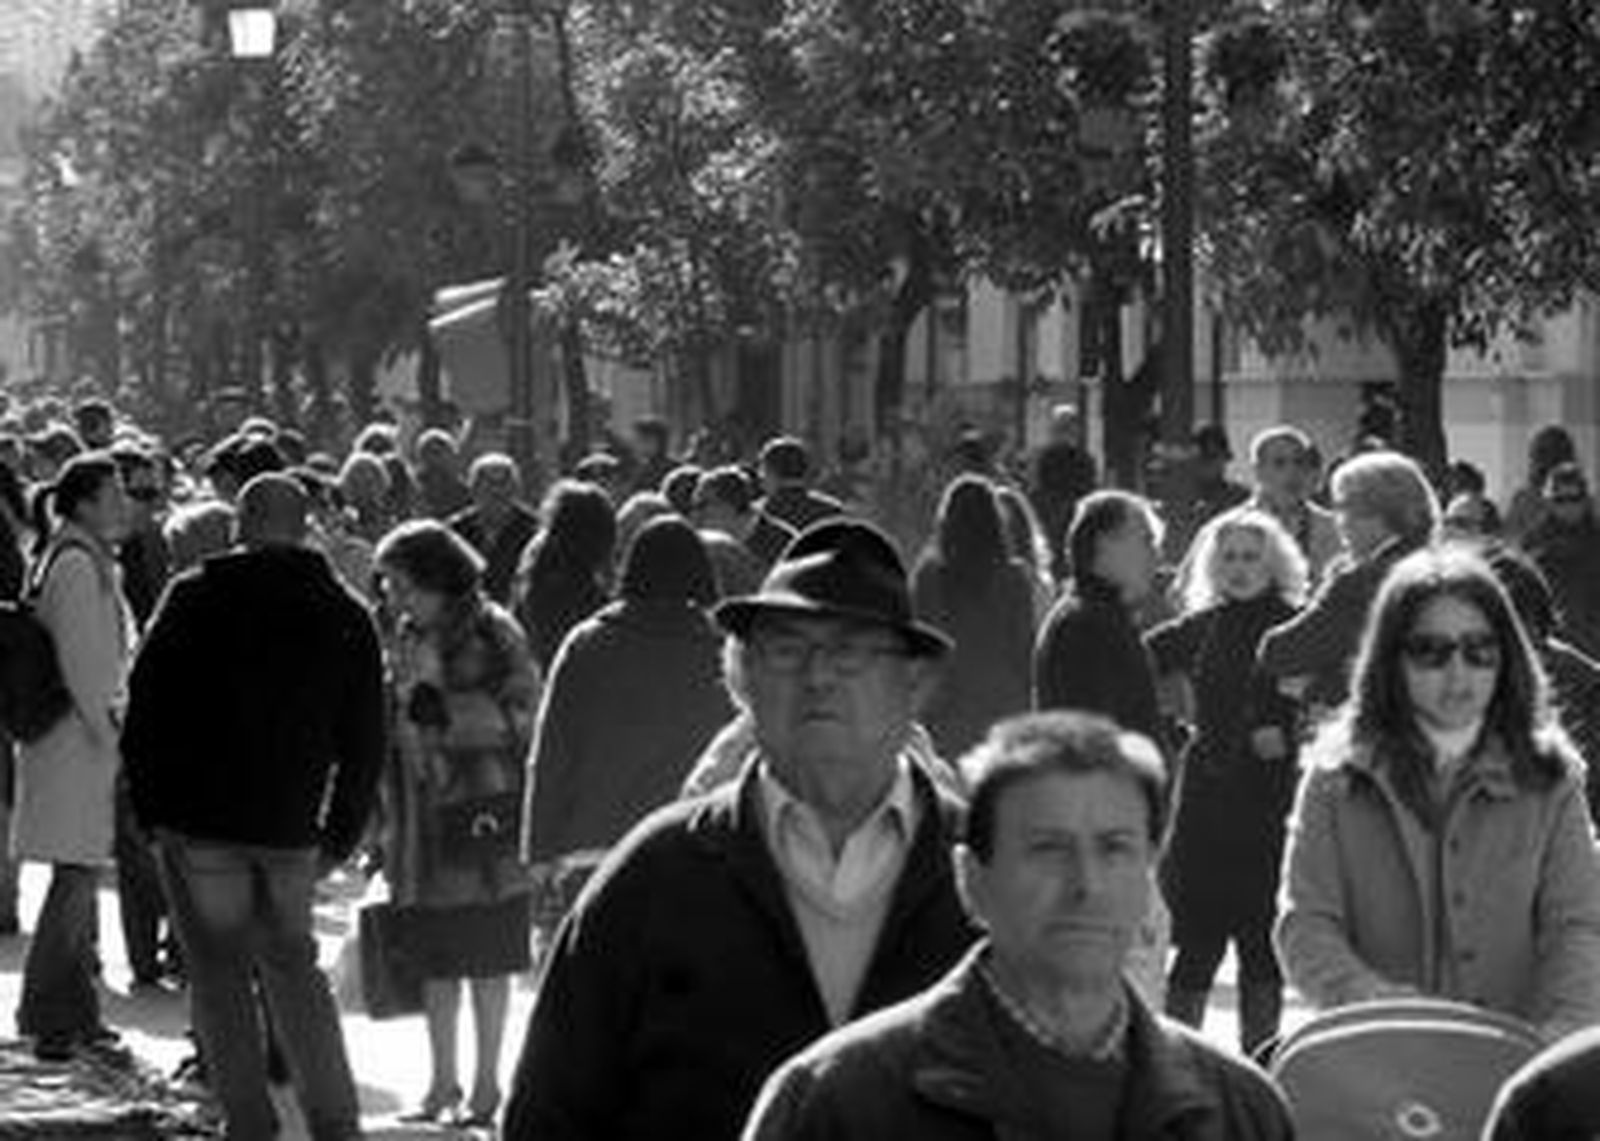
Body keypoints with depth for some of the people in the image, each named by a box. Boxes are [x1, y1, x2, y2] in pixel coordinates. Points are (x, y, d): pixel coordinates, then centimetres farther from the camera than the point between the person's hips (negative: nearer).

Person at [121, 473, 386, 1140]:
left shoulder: (195, 598, -4)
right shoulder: (346, 617, 6)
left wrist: (149, 808, 3)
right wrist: (340, 836, 14)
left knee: (218, 971, 6)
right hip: (291, 827, 3)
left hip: (198, 817, -3)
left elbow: (145, 703, -5)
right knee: (293, 968, 16)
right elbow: (364, 741, 8)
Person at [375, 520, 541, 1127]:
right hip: (423, 820, 6)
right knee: (434, 958, 9)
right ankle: (442, 1080, 19)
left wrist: (443, 708, -23)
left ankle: (485, 1083, 12)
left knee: (487, 957, 3)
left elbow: (519, 714, -15)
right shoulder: (407, 639, 12)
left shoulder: (493, 635, -8)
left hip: (483, 818, -6)